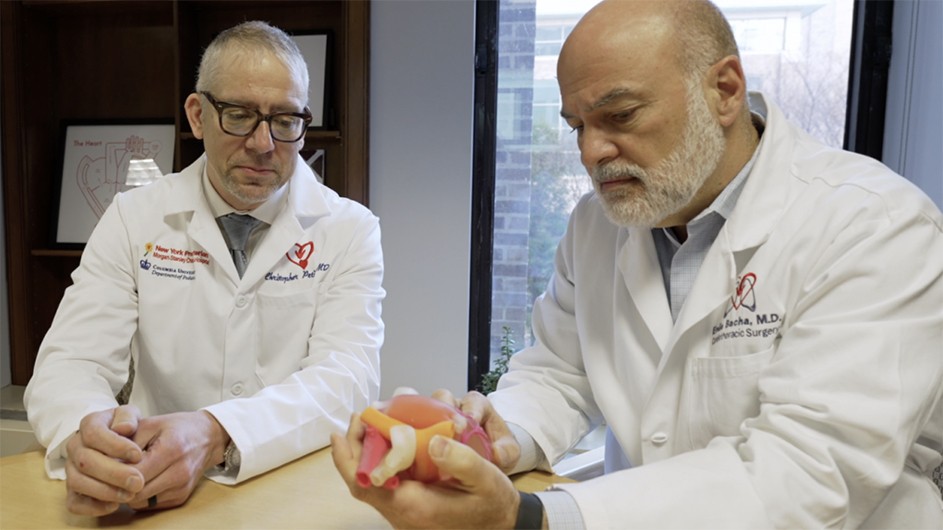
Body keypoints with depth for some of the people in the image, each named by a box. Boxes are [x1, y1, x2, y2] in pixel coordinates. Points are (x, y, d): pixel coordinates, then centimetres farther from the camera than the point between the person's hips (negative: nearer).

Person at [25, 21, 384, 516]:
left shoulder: (350, 230, -4)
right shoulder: (132, 218, 1)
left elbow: (348, 377, -16)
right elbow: (70, 362, -6)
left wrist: (213, 436, -32)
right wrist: (85, 435, -29)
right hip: (158, 499, 1)